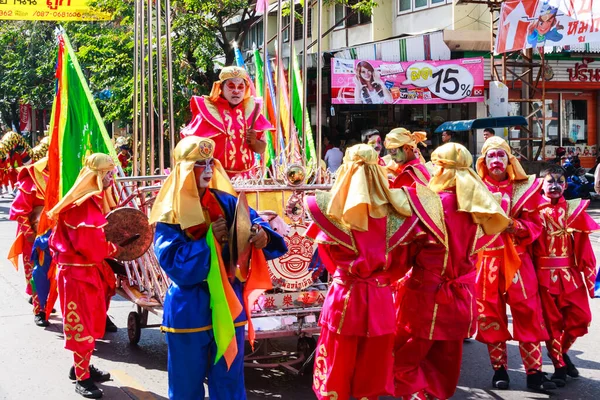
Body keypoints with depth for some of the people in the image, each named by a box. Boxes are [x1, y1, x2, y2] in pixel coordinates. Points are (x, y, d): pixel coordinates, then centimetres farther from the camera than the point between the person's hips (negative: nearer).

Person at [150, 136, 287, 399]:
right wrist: (209, 240, -21)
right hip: (189, 311, -3)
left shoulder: (226, 202, 1)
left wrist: (262, 234, -29)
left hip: (228, 304, 3)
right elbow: (173, 264, -16)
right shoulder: (171, 214, -9)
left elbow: (255, 222, -7)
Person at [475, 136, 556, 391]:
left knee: (528, 313, -3)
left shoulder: (524, 188, 6)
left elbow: (535, 223, 4)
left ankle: (534, 371, 3)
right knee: (491, 315, 4)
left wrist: (516, 225, -14)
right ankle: (499, 369, 16)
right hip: (487, 259, 0)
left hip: (518, 259, 0)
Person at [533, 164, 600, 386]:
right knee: (551, 320, 6)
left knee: (580, 317, 1)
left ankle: (562, 351, 27)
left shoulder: (574, 209, 4)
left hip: (570, 272, 2)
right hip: (544, 273, -2)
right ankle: (559, 365, 18)